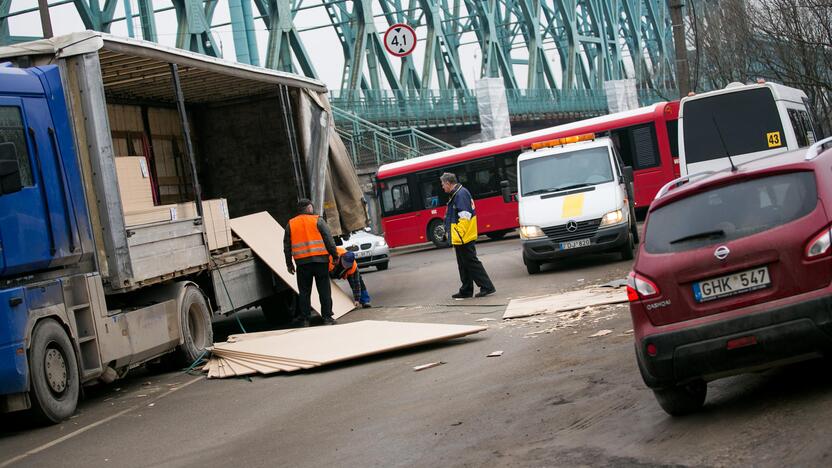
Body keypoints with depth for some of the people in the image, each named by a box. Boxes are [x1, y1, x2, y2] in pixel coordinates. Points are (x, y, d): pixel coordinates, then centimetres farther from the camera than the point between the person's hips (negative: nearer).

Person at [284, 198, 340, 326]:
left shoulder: (291, 224, 9)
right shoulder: (318, 220, 0)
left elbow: (287, 246, 12)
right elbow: (329, 240, -3)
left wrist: (289, 264, 18)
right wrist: (335, 255, 6)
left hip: (302, 262, 2)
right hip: (320, 260, -2)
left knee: (304, 292, 7)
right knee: (324, 290, 4)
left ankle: (304, 320, 6)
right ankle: (327, 318, 3)